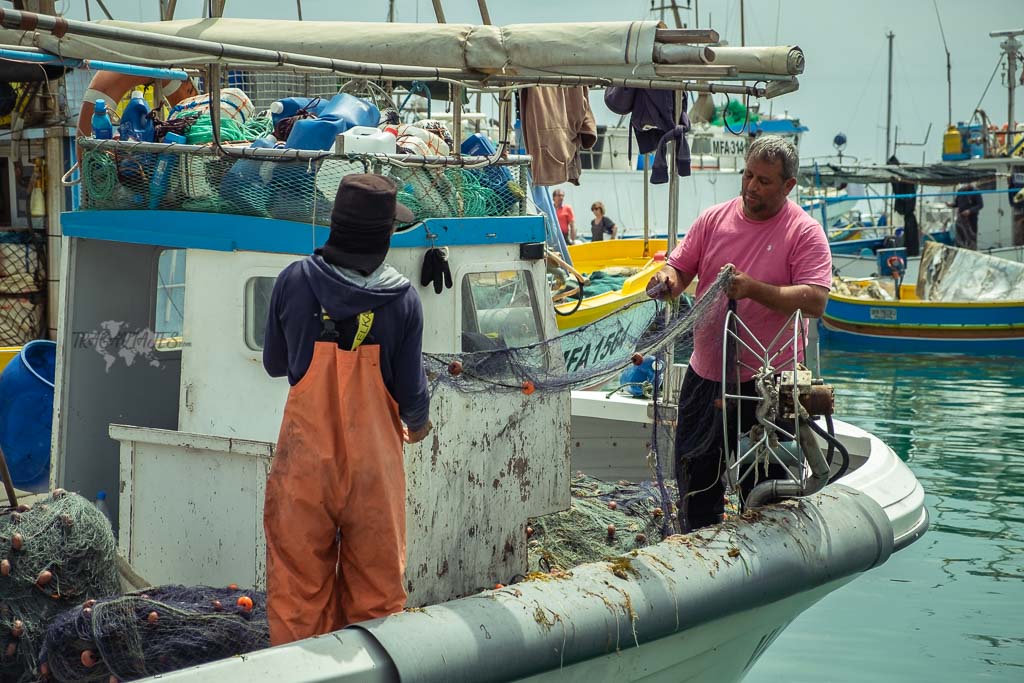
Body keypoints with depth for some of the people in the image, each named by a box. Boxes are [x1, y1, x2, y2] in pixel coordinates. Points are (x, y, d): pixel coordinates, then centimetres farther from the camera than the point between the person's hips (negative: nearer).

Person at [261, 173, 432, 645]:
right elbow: (410, 391, -6)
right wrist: (419, 424, 16)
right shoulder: (401, 298, -10)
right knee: (375, 588, 13)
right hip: (374, 462, -1)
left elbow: (274, 364, 6)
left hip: (305, 457, 1)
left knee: (297, 588, 10)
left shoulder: (294, 282, -6)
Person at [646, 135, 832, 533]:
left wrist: (753, 289, -27)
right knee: (695, 473, 13)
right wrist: (668, 279, -15)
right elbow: (680, 267, 9)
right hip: (706, 373, 4)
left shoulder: (804, 232, -8)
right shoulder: (713, 220, 5)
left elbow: (815, 301, -18)